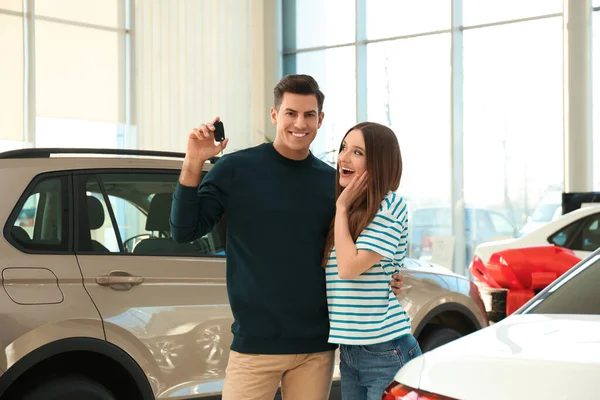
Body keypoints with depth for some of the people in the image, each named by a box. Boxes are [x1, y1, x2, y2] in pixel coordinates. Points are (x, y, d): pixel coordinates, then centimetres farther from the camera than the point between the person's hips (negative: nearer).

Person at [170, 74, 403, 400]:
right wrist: (193, 165, -16)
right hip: (256, 342, -3)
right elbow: (184, 232, -5)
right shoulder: (236, 168, -2)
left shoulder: (332, 181, 7)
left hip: (317, 346, 3)